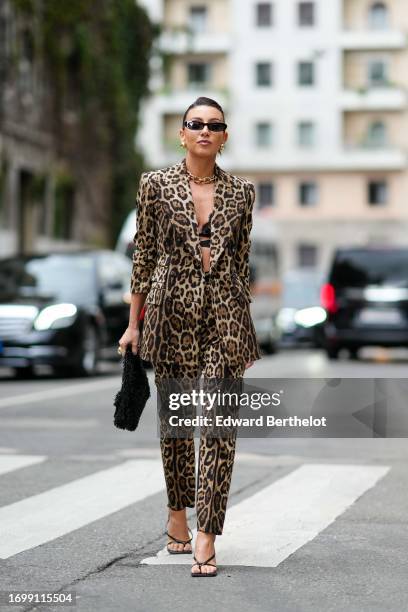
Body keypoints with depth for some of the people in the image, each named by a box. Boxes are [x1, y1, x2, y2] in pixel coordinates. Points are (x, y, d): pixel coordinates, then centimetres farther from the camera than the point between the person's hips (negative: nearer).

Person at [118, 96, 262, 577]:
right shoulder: (156, 185, 3)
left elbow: (241, 260, 12)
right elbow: (144, 256, 5)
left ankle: (206, 537, -7)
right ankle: (177, 514, 31)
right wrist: (134, 323, 4)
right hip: (173, 312, 0)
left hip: (225, 316, 0)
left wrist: (243, 324, 12)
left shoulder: (241, 192, 7)